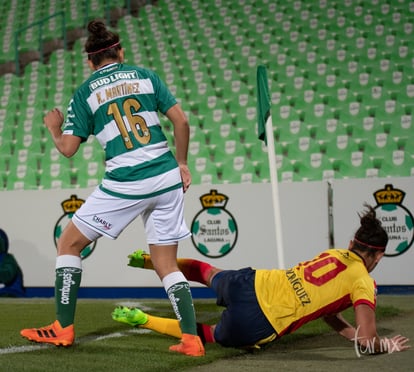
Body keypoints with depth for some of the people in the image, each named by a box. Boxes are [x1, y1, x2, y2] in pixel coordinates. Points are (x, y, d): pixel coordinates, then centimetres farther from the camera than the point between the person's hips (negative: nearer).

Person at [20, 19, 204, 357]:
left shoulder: (85, 92, 4)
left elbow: (68, 148, 1)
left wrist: (54, 128, 22)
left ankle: (63, 329, 13)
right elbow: (181, 121, 3)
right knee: (167, 265, 13)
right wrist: (181, 163, 15)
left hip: (124, 184, -3)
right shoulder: (145, 75, 10)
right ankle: (192, 339, 2)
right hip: (168, 179, 4)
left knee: (69, 243, 14)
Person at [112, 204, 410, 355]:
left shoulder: (334, 254, 15)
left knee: (211, 273, 39)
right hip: (255, 326, -6)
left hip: (250, 283, 6)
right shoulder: (364, 283, -6)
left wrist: (357, 335, 22)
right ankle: (142, 319, 6)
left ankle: (150, 260, 33)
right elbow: (367, 342, -12)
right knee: (208, 334, 21)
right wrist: (387, 345, 9)